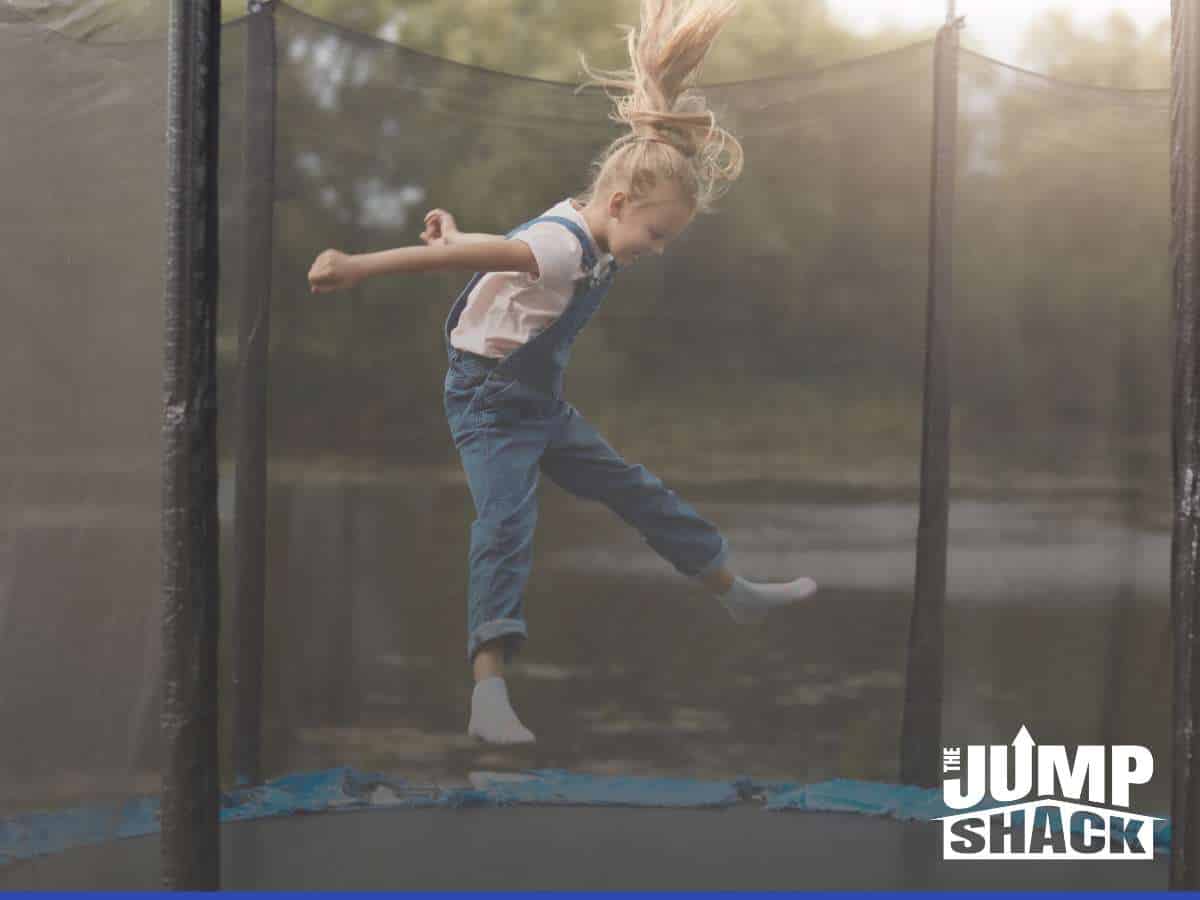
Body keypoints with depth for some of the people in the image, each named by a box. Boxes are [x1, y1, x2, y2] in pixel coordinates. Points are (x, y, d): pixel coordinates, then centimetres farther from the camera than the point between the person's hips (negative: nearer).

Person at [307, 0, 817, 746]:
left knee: (637, 492, 16)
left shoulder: (590, 245, 4)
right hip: (488, 399, -9)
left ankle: (737, 594, 30)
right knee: (507, 526, -23)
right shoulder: (562, 245, -27)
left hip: (542, 404, 9)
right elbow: (466, 254, -39)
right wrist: (360, 267, -46)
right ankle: (490, 696, -31)